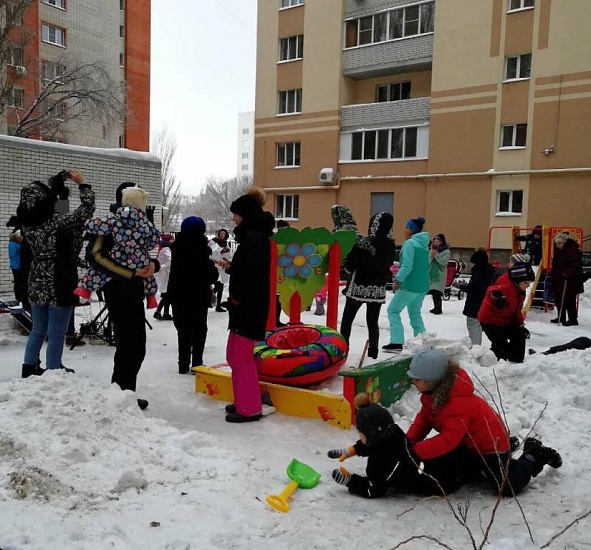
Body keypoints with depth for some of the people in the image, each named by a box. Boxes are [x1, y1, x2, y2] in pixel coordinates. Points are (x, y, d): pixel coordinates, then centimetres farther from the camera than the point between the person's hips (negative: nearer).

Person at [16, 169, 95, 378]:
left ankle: (29, 370, 28)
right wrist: (82, 183, 1)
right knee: (56, 335, 3)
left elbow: (45, 191, 13)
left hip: (37, 286, 7)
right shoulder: (57, 223, -21)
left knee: (38, 332, 20)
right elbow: (87, 208, -12)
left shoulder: (27, 223, -2)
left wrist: (62, 176, 18)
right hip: (59, 286, -7)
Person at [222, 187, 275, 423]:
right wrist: (231, 267, 10)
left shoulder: (253, 237, -17)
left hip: (249, 306, -10)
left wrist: (238, 297, -19)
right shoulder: (253, 235, 15)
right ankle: (243, 401, 29)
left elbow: (254, 271, -26)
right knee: (233, 355, 18)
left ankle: (249, 409, 8)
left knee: (242, 357, -2)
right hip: (245, 306, 10)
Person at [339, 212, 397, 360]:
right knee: (373, 321, 13)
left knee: (347, 319, 10)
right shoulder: (391, 246, -2)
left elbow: (349, 266, -14)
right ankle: (373, 350, 13)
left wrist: (349, 270, 7)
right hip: (378, 289, 4)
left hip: (359, 287, -4)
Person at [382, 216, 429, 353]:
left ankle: (397, 342, -9)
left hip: (410, 285, -8)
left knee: (393, 310, -1)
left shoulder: (410, 243, -12)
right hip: (422, 286, 9)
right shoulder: (424, 245, 15)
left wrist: (399, 279, -28)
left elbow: (407, 265, -22)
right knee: (415, 313, 20)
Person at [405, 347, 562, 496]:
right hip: (470, 443, 9)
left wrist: (415, 450, -39)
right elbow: (424, 419, -2)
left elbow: (449, 439, -39)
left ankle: (533, 457, 13)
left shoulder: (458, 402, -38)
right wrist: (408, 442, -17)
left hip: (491, 442, -9)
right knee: (466, 474, 24)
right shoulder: (433, 393, -8)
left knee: (508, 488, -11)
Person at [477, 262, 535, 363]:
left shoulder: (520, 292, 2)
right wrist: (495, 294, -79)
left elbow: (517, 310, 15)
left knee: (519, 335, 15)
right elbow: (492, 290, -56)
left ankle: (516, 362, 29)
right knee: (501, 344, -16)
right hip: (489, 320, -10)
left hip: (505, 321, 10)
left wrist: (521, 325, 11)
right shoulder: (506, 287, -31)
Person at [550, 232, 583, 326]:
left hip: (570, 281, -9)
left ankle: (573, 319, 3)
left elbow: (576, 265, -21)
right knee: (559, 298, 13)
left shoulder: (573, 250, -15)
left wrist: (569, 273, -31)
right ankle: (561, 318, 24)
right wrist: (552, 274, 14)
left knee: (569, 300, -6)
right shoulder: (558, 251, 14)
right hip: (559, 280, 9)